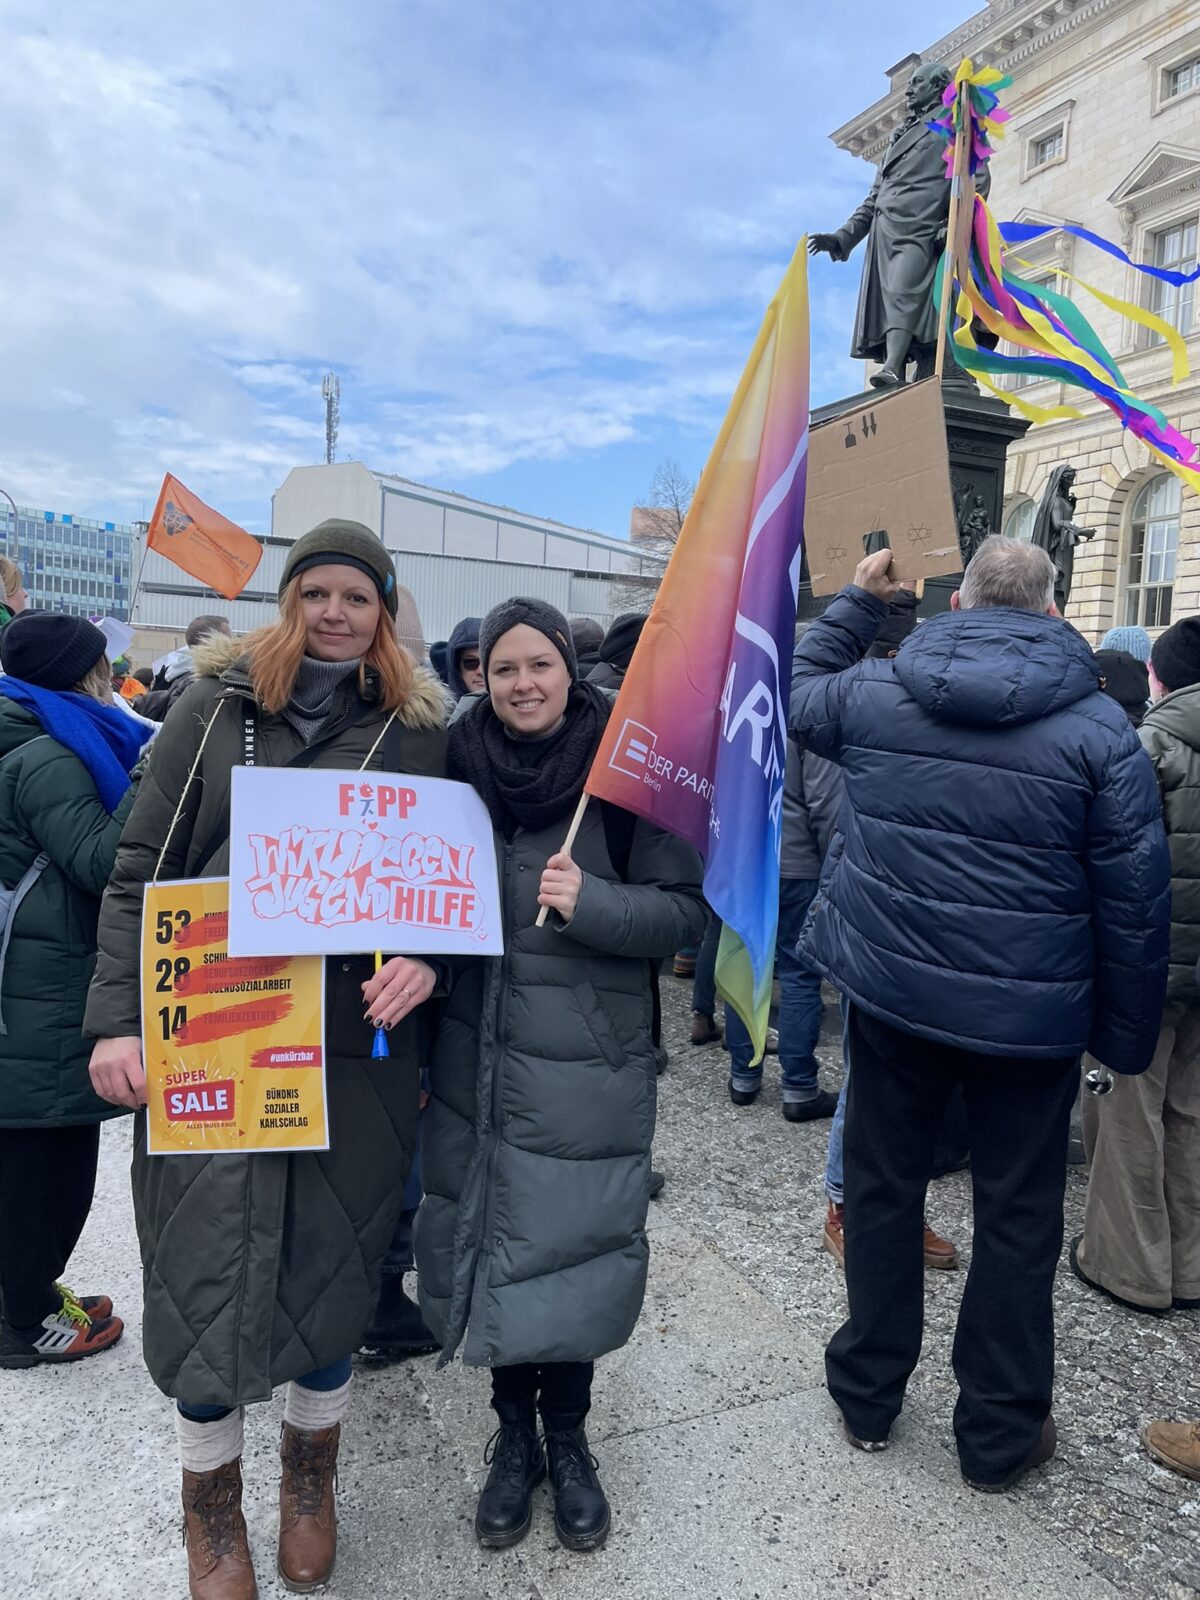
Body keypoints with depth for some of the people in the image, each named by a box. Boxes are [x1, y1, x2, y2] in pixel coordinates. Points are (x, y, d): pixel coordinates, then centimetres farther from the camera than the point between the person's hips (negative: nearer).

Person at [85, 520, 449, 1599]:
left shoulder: (419, 730, 4)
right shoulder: (218, 705, 1)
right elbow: (143, 871, 0)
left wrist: (426, 959, -13)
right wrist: (119, 1019, -8)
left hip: (357, 1049, 1)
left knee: (331, 1263, 14)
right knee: (206, 1273, 6)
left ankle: (311, 1475, 42)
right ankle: (211, 1501, 35)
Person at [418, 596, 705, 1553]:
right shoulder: (463, 766, 2)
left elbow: (686, 908, -9)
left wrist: (590, 903, -22)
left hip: (587, 1063, -3)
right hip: (479, 1053, 3)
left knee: (571, 1247, 7)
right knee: (490, 1241, 12)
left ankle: (567, 1437, 34)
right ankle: (514, 1431, 37)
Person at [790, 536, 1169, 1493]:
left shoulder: (873, 693, -5)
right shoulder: (1100, 728, -10)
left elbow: (797, 693, 18)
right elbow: (1135, 901, -8)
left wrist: (858, 601, 22)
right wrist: (1127, 1036, 2)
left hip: (891, 990, 2)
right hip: (1030, 1015, -2)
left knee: (883, 1188, 18)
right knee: (1018, 1217, 15)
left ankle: (867, 1396, 36)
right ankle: (1001, 1435, 31)